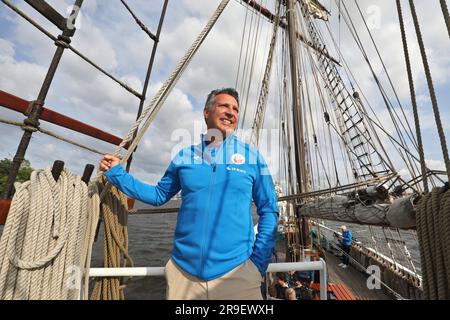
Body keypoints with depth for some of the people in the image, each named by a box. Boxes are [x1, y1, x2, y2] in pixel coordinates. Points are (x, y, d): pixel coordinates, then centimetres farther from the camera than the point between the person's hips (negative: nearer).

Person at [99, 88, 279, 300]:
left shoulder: (252, 156, 0)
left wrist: (259, 261, -6)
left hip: (236, 271, -1)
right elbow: (159, 195, 14)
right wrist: (116, 173, 11)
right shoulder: (185, 156, 4)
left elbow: (268, 210, 2)